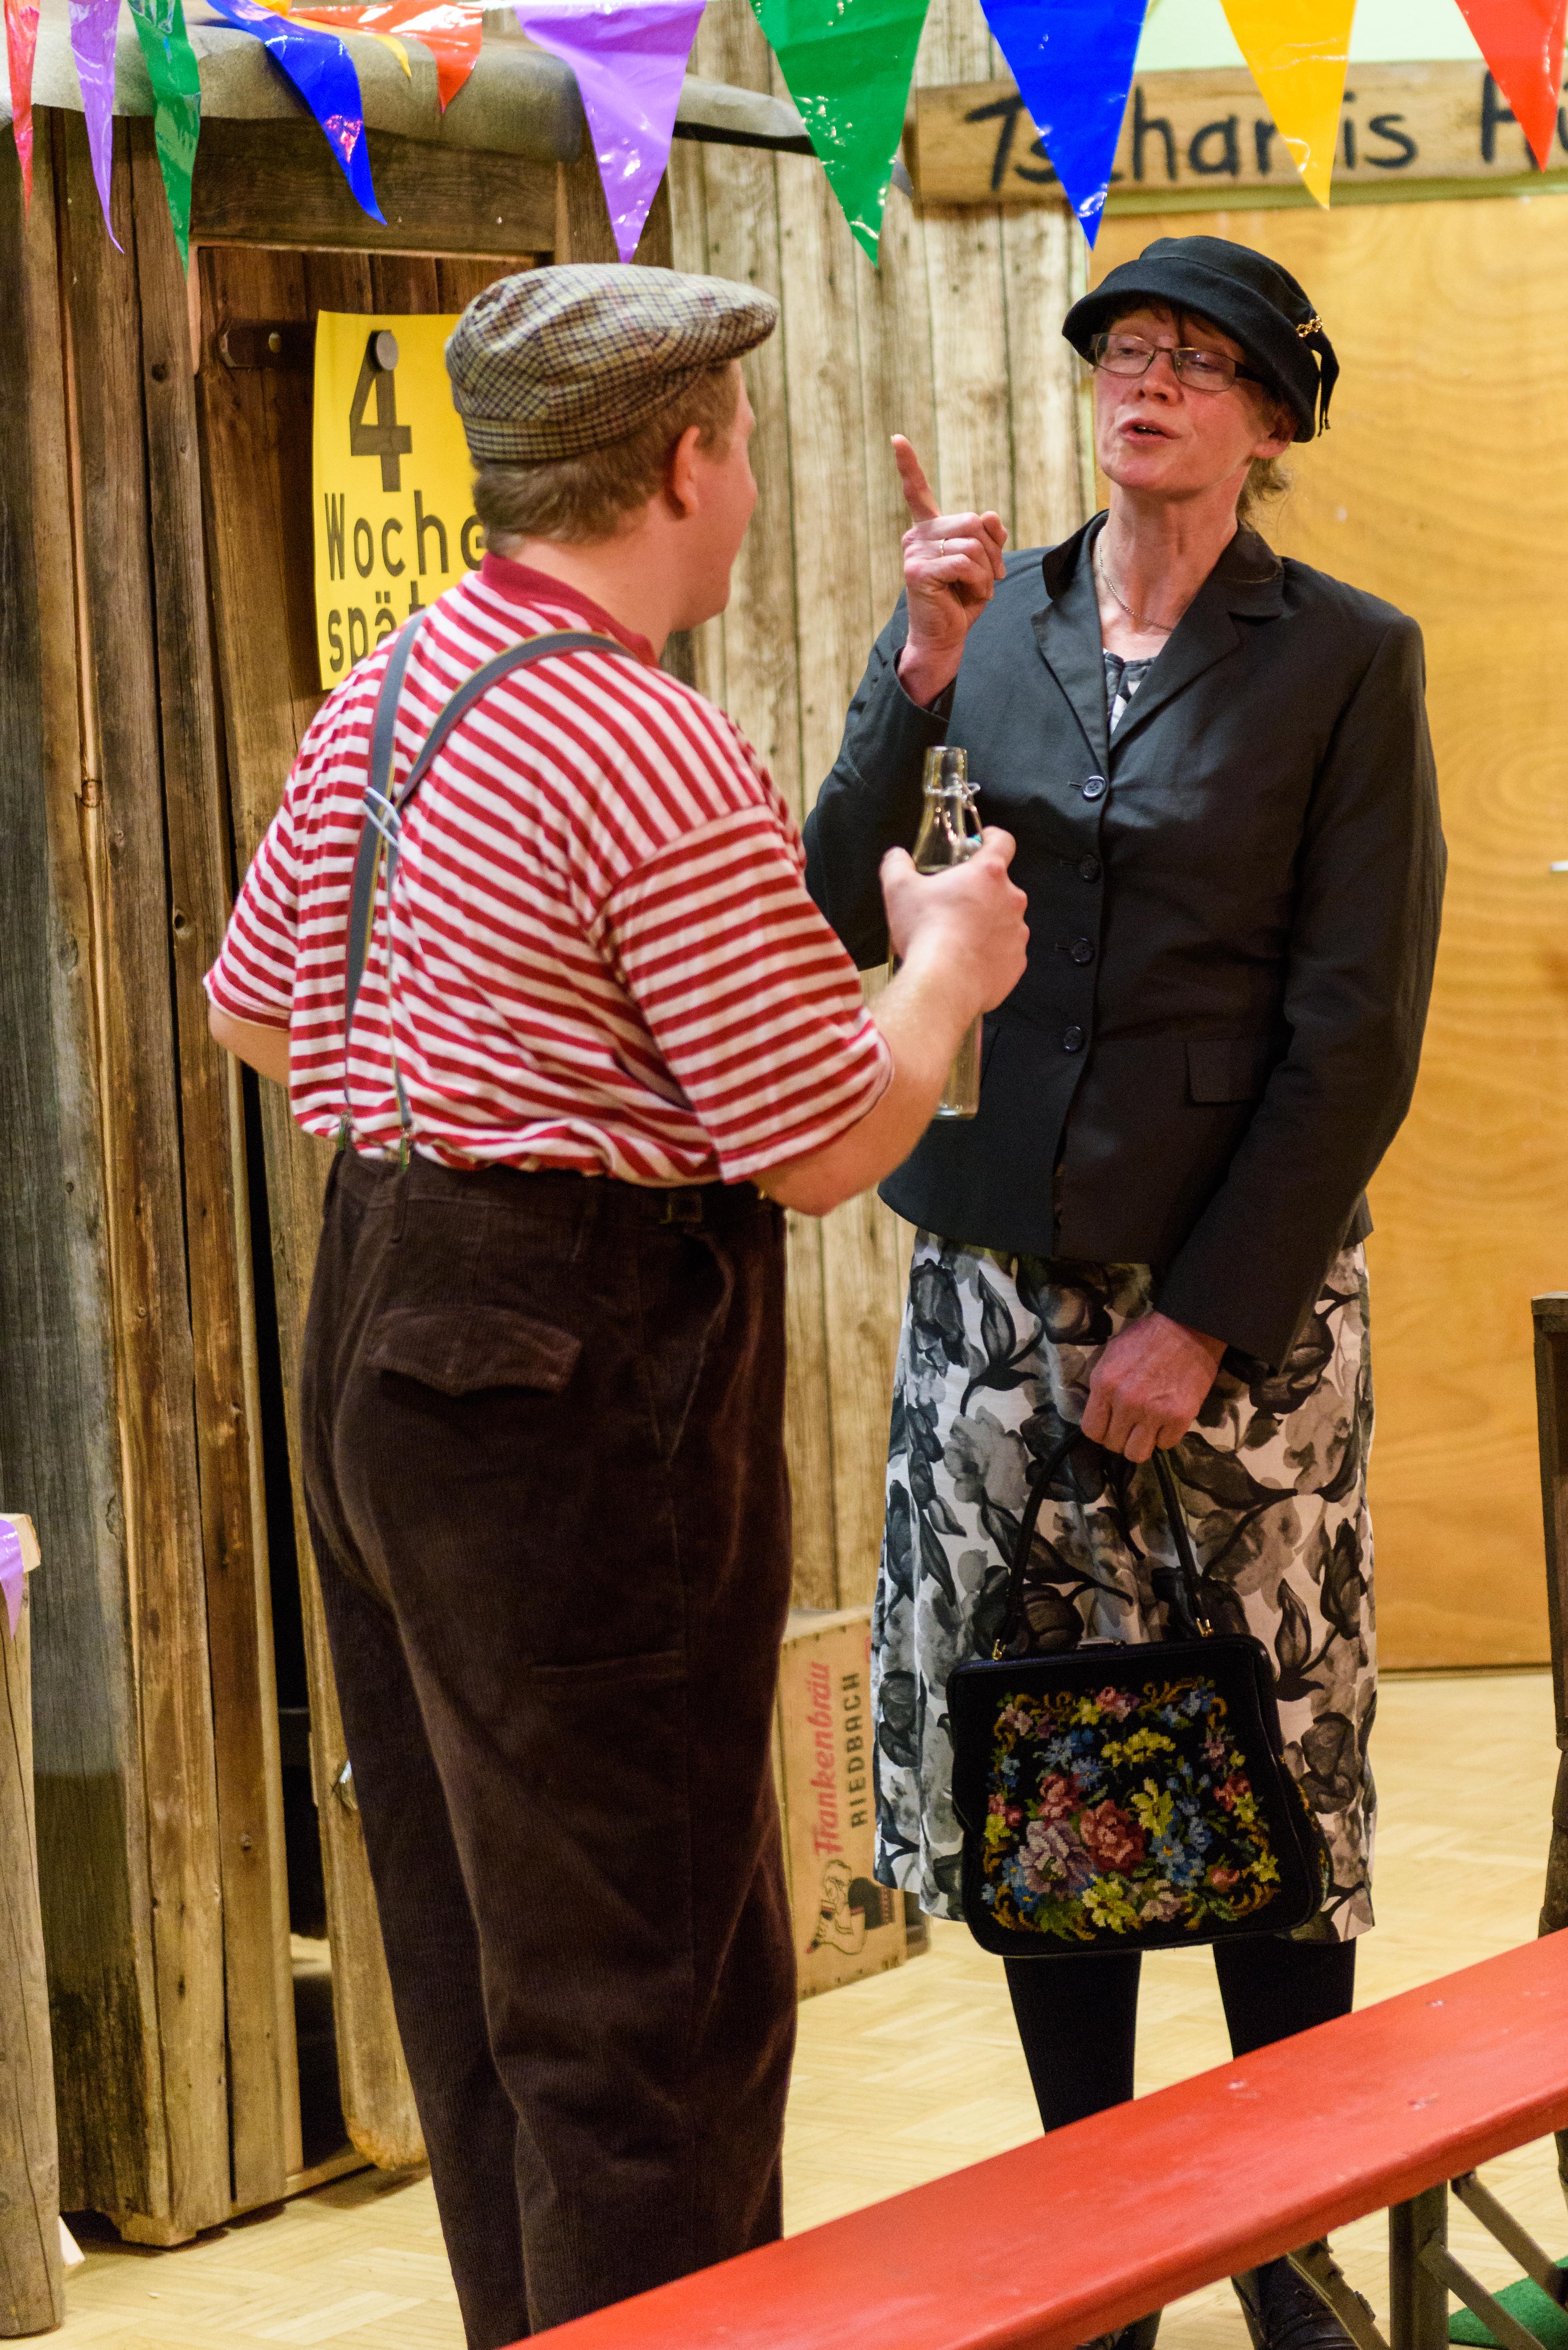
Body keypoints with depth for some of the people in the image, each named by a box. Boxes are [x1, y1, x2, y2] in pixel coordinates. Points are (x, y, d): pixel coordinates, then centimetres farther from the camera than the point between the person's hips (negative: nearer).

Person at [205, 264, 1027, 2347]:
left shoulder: (381, 697, 8)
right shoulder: (660, 762, -19)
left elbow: (258, 1014, 19)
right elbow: (824, 1150, -17)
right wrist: (947, 959, 1)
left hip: (376, 1319, 10)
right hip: (579, 1389, -9)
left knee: (471, 1940, 19)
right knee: (648, 1987, -1)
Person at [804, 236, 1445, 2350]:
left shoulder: (1345, 661, -2)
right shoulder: (979, 618, 6)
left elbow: (1356, 1035, -5)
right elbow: (840, 928, -2)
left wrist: (1204, 1319, -10)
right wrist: (922, 677, -14)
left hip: (1243, 1290, -2)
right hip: (1000, 1268, 3)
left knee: (1274, 1767, 2)